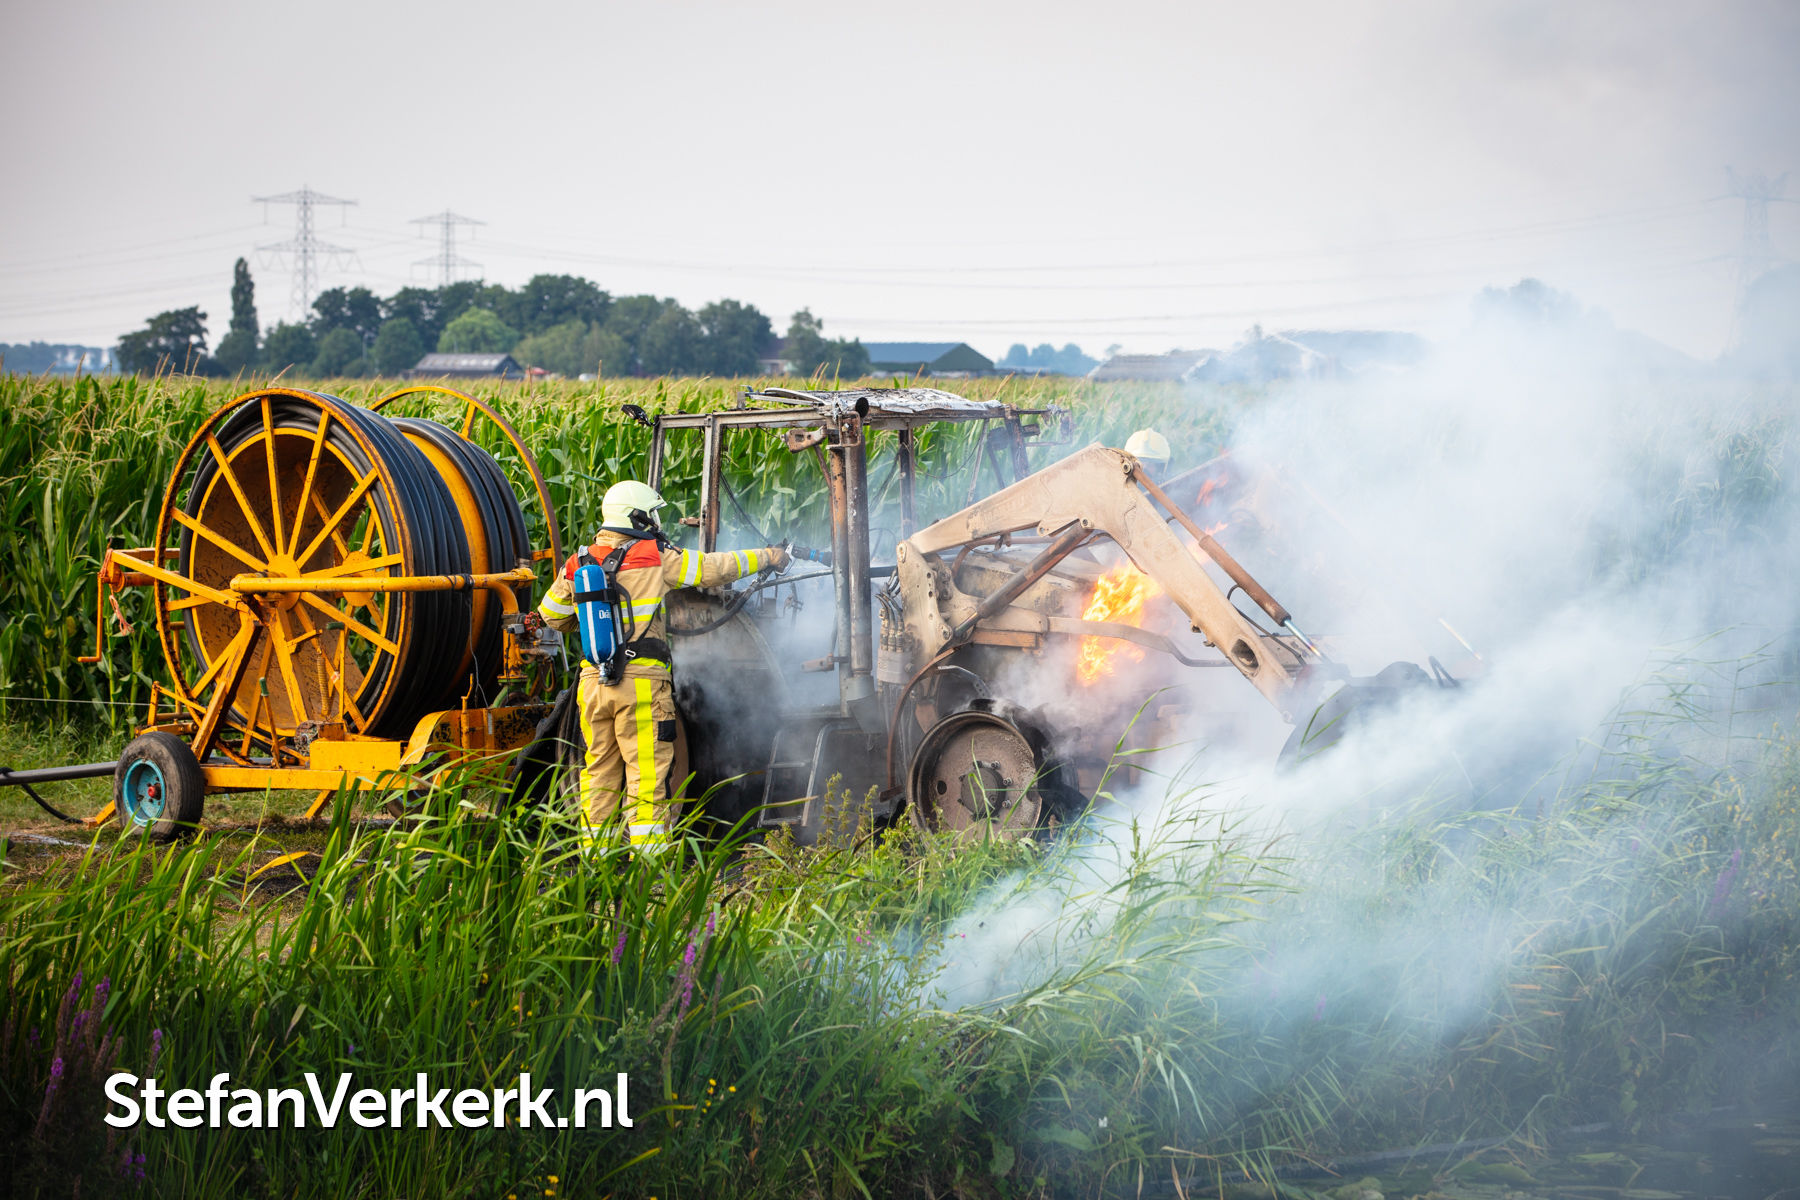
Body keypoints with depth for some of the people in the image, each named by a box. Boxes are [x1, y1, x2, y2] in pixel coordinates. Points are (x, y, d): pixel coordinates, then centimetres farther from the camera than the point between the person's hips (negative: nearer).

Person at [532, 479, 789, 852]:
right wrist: (768, 557, 13)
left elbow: (551, 616, 20)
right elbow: (714, 568, 0)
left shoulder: (578, 563, 9)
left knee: (600, 769, 13)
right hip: (642, 680, -5)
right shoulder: (654, 558, -5)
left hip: (593, 679, 5)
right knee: (647, 769, -3)